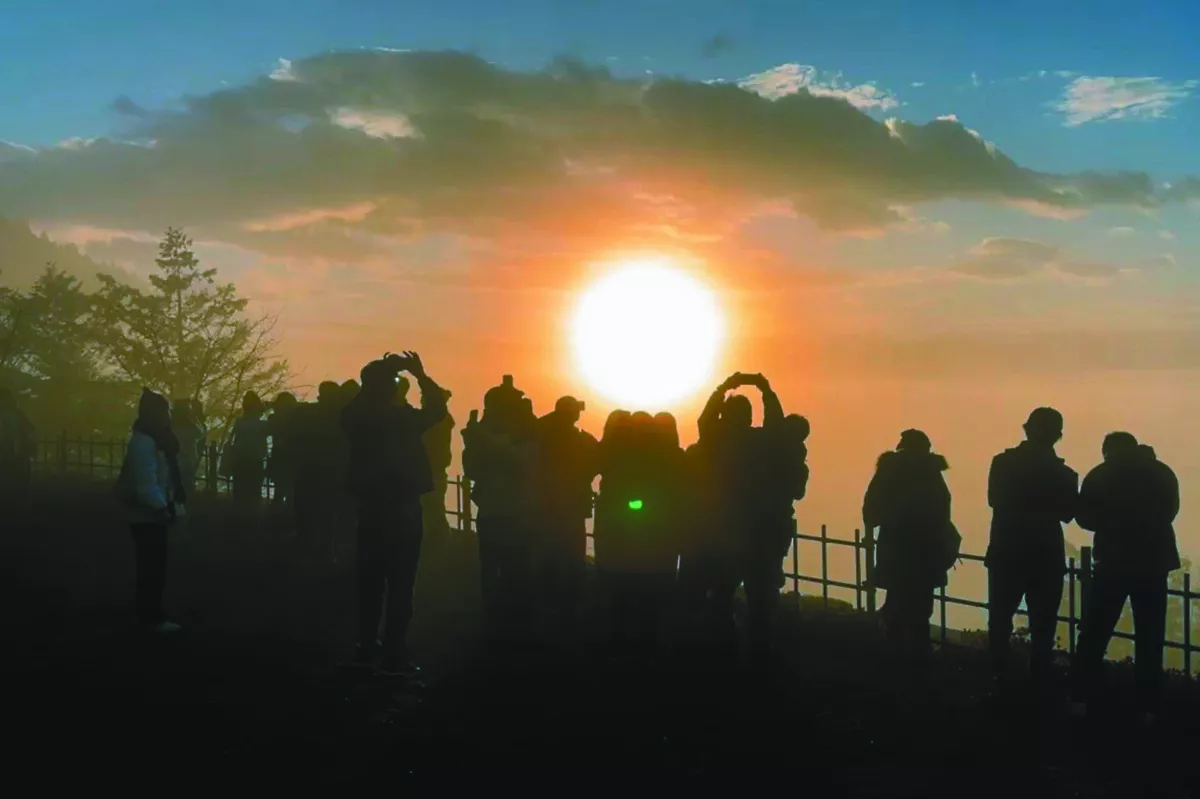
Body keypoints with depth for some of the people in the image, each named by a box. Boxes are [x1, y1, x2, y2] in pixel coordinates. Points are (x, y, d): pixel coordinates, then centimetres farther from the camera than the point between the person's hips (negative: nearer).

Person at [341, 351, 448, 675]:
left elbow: (364, 400, 20)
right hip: (402, 508, -5)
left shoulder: (355, 417, -3)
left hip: (370, 507, 5)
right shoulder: (401, 418, -13)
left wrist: (381, 371, 14)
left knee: (370, 579, 14)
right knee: (399, 583, -4)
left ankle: (367, 645, 21)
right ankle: (394, 654, -7)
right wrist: (420, 374, 3)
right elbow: (437, 408, 2)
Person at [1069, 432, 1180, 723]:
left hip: (1113, 562, -2)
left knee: (1094, 634, 6)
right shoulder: (1162, 473, 6)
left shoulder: (1100, 475, -1)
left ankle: (1080, 699, 3)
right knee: (1149, 638, 6)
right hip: (1153, 563, 2)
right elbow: (1169, 512, 17)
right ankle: (1148, 707, 3)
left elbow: (1084, 517, 1)